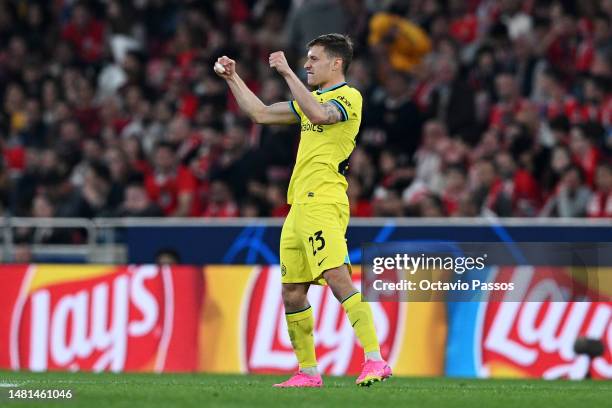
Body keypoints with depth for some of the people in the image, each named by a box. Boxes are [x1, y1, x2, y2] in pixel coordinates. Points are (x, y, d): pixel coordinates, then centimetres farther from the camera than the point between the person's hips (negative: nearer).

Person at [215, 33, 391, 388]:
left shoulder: (349, 97, -4)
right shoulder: (313, 100, 24)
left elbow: (319, 114, -26)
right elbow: (260, 113, 29)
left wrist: (287, 73, -22)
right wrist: (233, 78, 24)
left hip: (323, 204, -9)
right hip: (298, 208, 9)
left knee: (338, 278, -22)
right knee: (292, 293, 8)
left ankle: (375, 361, -27)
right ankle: (308, 371, 16)